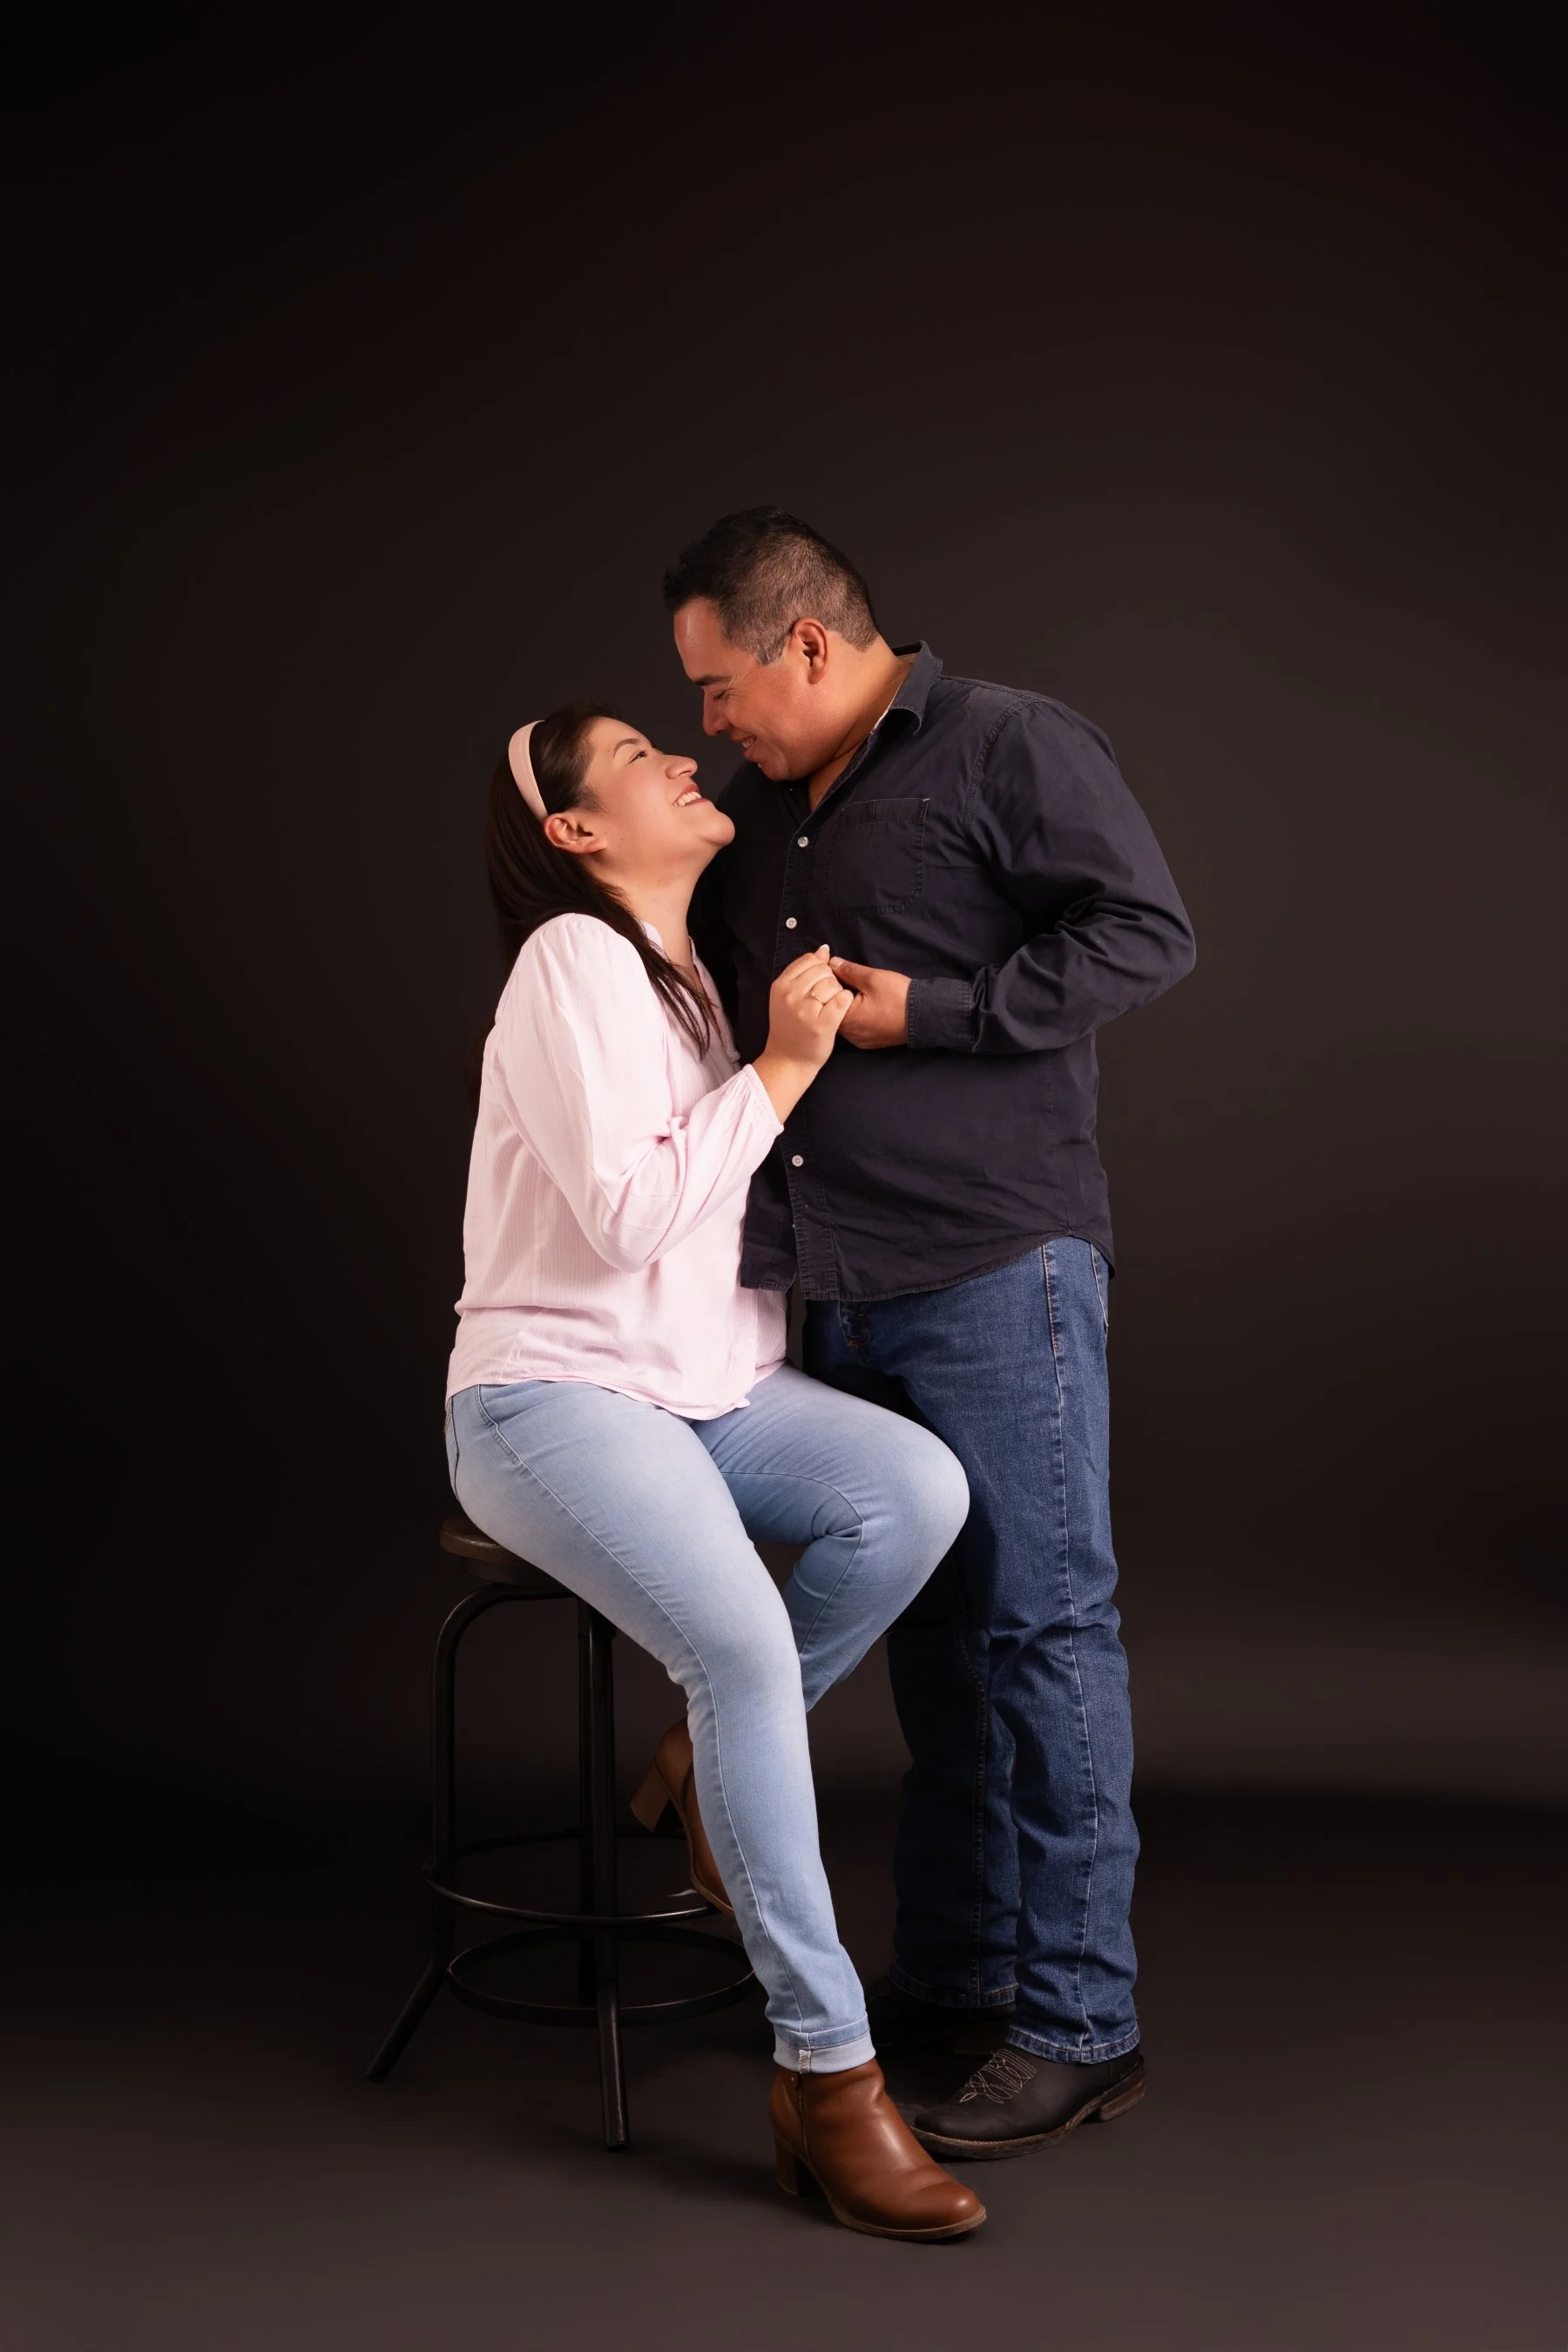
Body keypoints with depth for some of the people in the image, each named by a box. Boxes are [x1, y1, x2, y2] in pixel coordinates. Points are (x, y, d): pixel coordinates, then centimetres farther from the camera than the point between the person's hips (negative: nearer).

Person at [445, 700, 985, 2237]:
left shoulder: (713, 968, 15)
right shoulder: (573, 959, -10)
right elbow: (629, 1213, -19)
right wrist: (782, 1064, -15)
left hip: (713, 1389, 7)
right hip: (554, 1396, -7)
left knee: (919, 1489, -22)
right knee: (745, 1646, -30)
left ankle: (705, 1765, -1)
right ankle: (827, 2077, -20)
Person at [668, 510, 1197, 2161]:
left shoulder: (1006, 749, -4)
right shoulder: (760, 809, 19)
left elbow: (1147, 934, -12)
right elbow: (718, 999, 31)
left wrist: (928, 1010, -14)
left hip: (996, 1276, -8)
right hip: (840, 1286, 8)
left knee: (1042, 1629, -5)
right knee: (930, 1637, 14)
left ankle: (1079, 2024, 2)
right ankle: (954, 1973, 25)